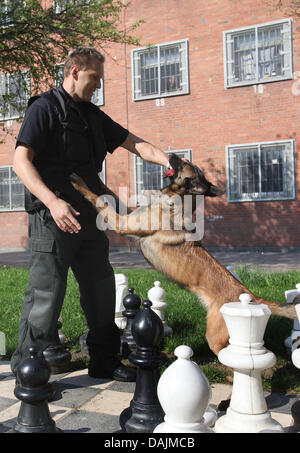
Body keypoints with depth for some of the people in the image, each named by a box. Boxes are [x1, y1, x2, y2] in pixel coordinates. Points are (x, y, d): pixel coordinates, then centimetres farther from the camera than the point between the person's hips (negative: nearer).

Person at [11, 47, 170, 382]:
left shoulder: (93, 115, 18)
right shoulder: (45, 107, -5)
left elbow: (135, 144, 17)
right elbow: (21, 161, -14)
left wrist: (170, 162, 0)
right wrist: (53, 201, -28)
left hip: (87, 216, 8)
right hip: (53, 216, -8)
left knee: (101, 288, 12)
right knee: (46, 293, -5)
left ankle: (104, 361, 27)